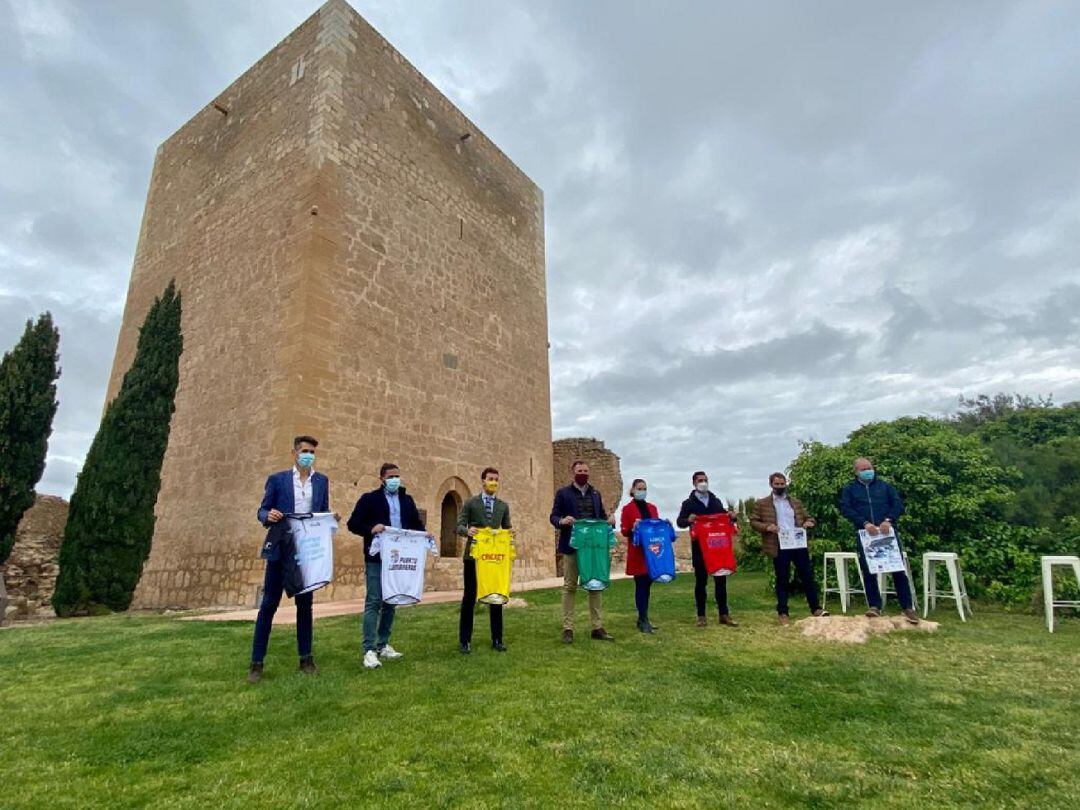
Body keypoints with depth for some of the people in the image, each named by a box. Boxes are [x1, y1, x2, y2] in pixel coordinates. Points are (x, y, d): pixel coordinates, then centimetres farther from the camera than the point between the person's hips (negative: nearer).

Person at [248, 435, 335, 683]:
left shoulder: (322, 481, 8)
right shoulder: (277, 479, 1)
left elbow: (324, 512, 10)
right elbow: (262, 511, 2)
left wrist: (331, 518, -11)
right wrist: (269, 515, -20)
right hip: (280, 551, -2)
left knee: (305, 604, 10)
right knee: (269, 604, 1)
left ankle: (306, 658, 20)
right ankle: (256, 663, 11)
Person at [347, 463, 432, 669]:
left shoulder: (407, 500, 13)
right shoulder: (369, 499, -1)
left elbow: (416, 523, 17)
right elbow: (353, 524, -5)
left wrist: (424, 533, -4)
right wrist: (371, 529, -23)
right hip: (377, 559, -5)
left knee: (391, 602, 12)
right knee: (374, 602, -6)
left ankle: (383, 645, 23)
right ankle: (369, 650, -1)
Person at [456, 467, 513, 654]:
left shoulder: (503, 506, 11)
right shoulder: (470, 503, 2)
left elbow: (506, 529, 12)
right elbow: (459, 526, -3)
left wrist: (510, 532, -11)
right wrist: (467, 530, -25)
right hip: (474, 555, -3)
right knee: (469, 597, 3)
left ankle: (497, 640, 17)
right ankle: (465, 640, 14)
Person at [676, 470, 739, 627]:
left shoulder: (716, 501, 12)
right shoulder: (688, 503, 0)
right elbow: (679, 522, -5)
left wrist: (732, 516, -9)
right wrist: (688, 520, -27)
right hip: (699, 547, -3)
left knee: (721, 580, 5)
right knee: (701, 581, 4)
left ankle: (724, 614, 13)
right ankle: (701, 616, 12)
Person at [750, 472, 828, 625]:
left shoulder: (796, 502, 15)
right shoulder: (761, 503, 3)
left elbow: (806, 517, 20)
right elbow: (753, 521, 1)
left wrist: (810, 522, -3)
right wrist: (766, 527, -17)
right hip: (779, 547, -3)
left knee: (808, 576, 6)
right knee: (782, 580, 4)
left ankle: (816, 608, 20)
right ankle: (783, 613, 11)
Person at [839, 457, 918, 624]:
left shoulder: (885, 486, 15)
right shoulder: (849, 490, 11)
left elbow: (898, 504, 3)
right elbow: (846, 509, -3)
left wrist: (889, 520, -15)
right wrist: (865, 523, -17)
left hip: (888, 532, 0)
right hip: (865, 535, 0)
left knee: (899, 569, -2)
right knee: (868, 571, 1)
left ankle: (907, 607, 8)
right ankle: (874, 606, 10)